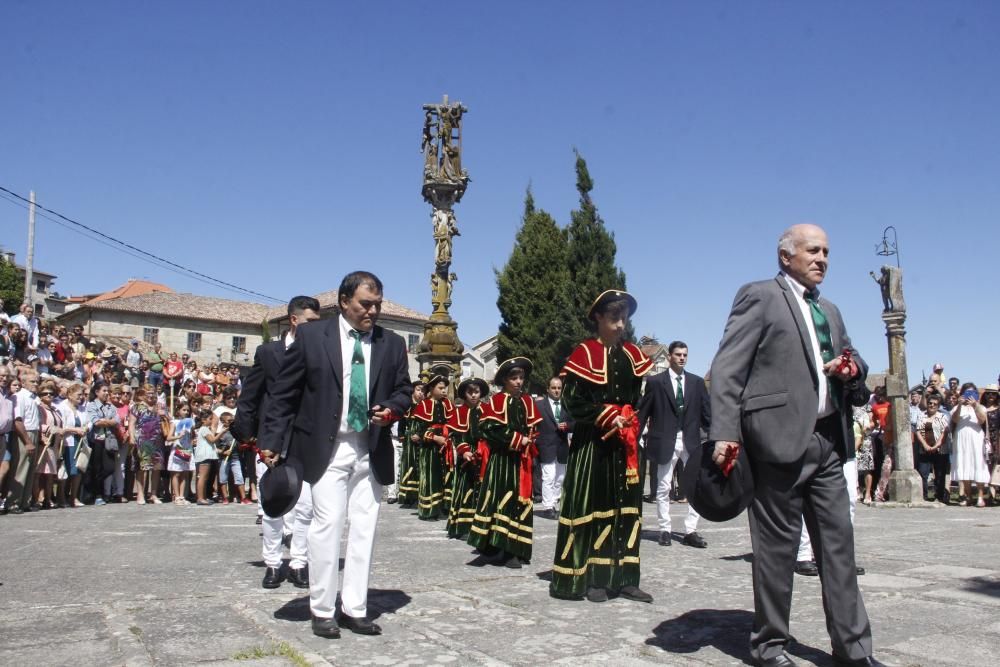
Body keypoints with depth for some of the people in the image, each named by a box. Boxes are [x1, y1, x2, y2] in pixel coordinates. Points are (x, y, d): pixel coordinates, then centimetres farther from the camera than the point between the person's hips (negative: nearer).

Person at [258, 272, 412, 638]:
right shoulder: (311, 336, -1)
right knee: (327, 526, -5)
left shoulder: (392, 344, 7)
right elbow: (284, 393, 0)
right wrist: (271, 441, -5)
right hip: (327, 448, -3)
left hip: (372, 451, 3)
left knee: (364, 529, 5)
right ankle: (322, 610, 9)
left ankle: (354, 609, 16)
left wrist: (391, 409, -9)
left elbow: (403, 390, 14)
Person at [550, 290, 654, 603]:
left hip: (625, 443, 6)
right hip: (592, 443, -6)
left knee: (626, 507, 7)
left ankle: (623, 577, 14)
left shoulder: (632, 354, 11)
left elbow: (642, 396, 15)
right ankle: (589, 578, 6)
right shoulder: (584, 353, -6)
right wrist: (608, 418, -14)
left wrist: (631, 421, -1)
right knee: (591, 506, -2)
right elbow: (574, 400, -11)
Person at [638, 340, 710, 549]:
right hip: (665, 441, -2)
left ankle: (690, 531, 8)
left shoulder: (697, 382, 7)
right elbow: (643, 412, 1)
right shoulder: (656, 382, -1)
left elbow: (706, 413, 6)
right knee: (663, 488, 5)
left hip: (691, 441, 3)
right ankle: (664, 530, 15)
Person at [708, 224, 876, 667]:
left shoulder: (829, 311, 22)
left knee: (839, 543, 9)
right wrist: (725, 432, -20)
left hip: (829, 440, 7)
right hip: (781, 436, -7)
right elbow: (727, 368, -10)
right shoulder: (759, 296, -1)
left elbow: (853, 360, 30)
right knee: (777, 545, 1)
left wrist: (852, 368, 4)